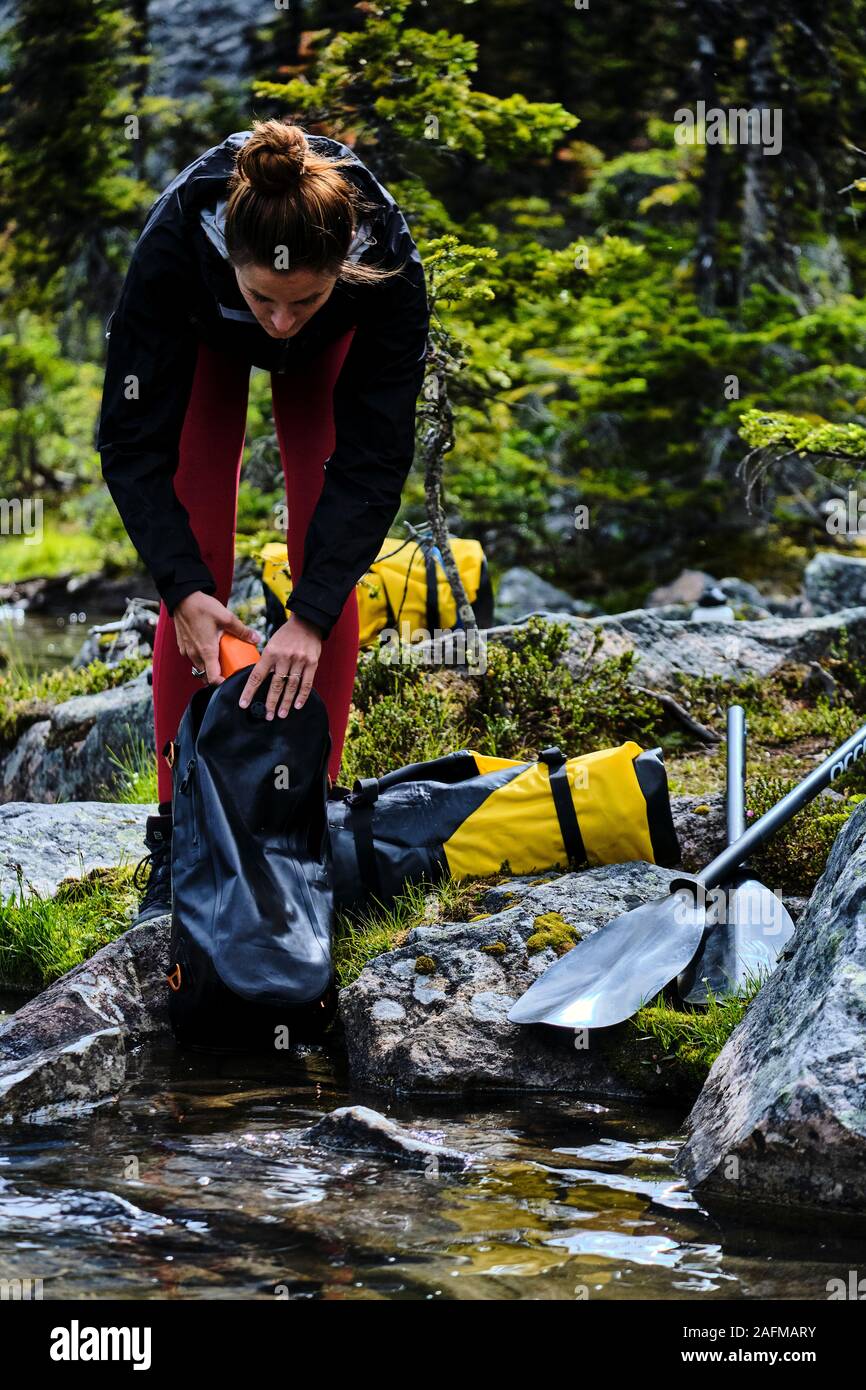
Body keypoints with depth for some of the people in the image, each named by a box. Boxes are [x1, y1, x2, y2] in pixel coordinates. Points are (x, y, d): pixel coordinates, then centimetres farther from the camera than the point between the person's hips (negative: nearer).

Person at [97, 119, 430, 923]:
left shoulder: (386, 260, -41)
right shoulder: (175, 241, -43)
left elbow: (373, 459, -34)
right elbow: (134, 441, -32)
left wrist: (311, 615, -41)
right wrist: (183, 587, -41)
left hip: (334, 350, 1)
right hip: (201, 337, 0)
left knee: (327, 566, -9)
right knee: (198, 575, -8)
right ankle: (177, 833, -2)